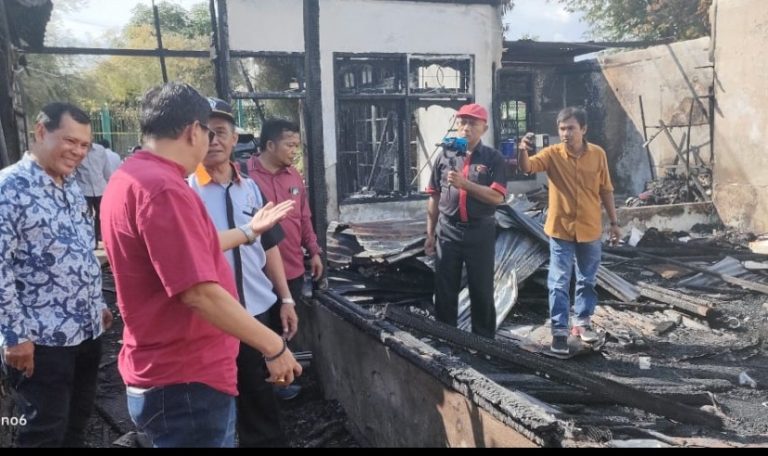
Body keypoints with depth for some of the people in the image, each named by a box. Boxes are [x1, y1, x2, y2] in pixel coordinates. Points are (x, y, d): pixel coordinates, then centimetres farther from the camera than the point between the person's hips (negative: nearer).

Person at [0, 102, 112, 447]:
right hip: (40, 340, -7)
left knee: (75, 428, 18)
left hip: (87, 331, 8)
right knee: (44, 435, 5)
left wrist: (98, 304, 19)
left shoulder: (72, 187, 12)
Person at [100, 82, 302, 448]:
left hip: (165, 373, 10)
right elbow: (198, 292, -28)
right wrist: (274, 347, -21)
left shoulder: (131, 177, 10)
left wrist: (248, 231, 30)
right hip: (185, 383, -10)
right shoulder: (163, 188, -24)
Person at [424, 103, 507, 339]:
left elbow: (497, 197, -13)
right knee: (444, 290, 9)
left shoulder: (493, 158, -3)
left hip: (480, 231, -2)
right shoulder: (445, 157, 4)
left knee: (482, 291, 9)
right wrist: (430, 233, 6)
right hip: (448, 231, 2)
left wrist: (464, 183, -22)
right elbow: (434, 197, 8)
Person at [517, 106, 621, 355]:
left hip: (590, 229, 3)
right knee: (559, 282, 0)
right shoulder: (552, 154, -9)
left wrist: (614, 222, 8)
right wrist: (523, 149, -46)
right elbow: (527, 167, -25)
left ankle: (582, 322, 32)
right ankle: (559, 331, 8)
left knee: (587, 280, 16)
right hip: (561, 229, -2)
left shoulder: (598, 154, -2)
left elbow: (605, 190, 6)